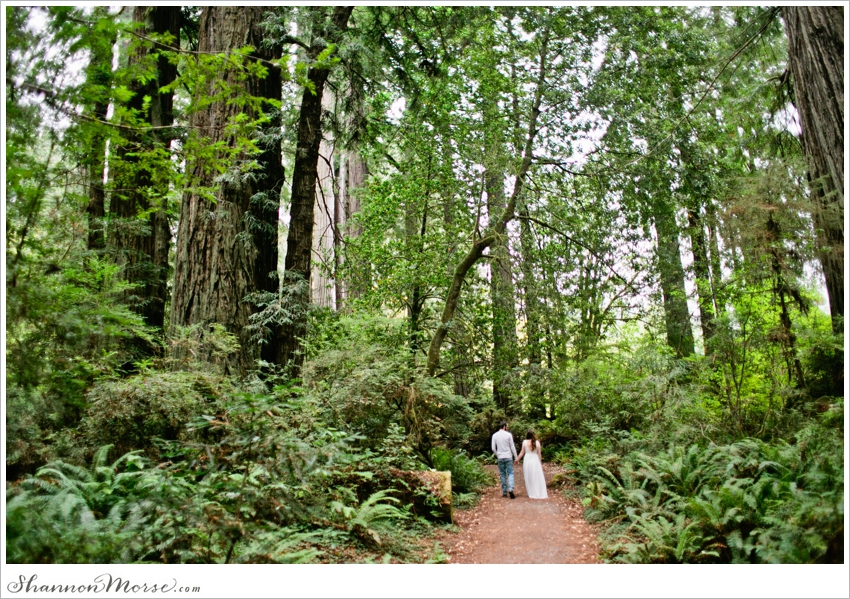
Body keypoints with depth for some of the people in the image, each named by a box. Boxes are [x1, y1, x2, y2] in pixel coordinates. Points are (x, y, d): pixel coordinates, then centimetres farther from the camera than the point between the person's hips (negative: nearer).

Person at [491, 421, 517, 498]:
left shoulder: (495, 435, 0)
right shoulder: (508, 434, -6)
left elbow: (493, 448, -1)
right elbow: (512, 447, -4)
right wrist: (516, 457, 3)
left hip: (500, 458, 2)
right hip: (508, 457, -2)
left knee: (503, 474, 11)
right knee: (510, 473, 2)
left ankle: (504, 492, 12)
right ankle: (510, 489, -18)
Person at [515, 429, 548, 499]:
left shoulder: (524, 442, -5)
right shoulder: (537, 442, -4)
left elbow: (522, 452, -2)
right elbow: (539, 453, 0)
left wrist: (517, 459, 12)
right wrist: (540, 462, 10)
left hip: (527, 460, 0)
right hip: (535, 460, 0)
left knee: (529, 478, 8)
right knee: (537, 478, 7)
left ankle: (532, 494, 11)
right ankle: (540, 494, 8)